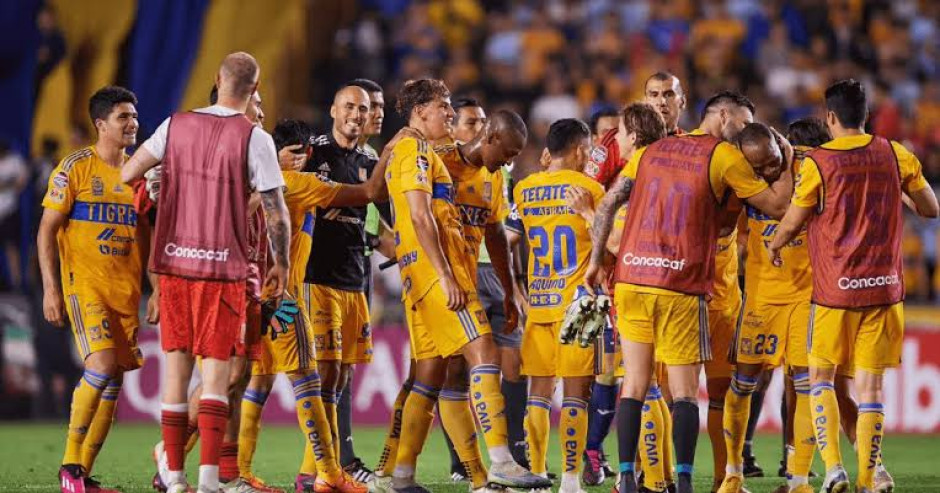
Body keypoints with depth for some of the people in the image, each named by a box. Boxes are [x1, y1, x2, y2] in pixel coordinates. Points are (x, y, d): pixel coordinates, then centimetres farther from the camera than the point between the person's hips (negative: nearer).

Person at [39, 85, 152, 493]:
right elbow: (47, 230, -4)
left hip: (127, 290, 6)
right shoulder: (75, 167, -3)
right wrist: (50, 288, -11)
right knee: (102, 364, -22)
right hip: (85, 284, -6)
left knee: (113, 381, 3)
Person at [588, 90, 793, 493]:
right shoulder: (725, 157, 0)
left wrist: (597, 260, 19)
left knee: (634, 383, 6)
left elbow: (608, 205, 13)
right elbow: (776, 205, 5)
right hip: (681, 289, -4)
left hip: (631, 279, 4)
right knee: (684, 391, 0)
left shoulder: (650, 151, 16)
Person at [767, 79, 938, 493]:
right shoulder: (896, 156, 1)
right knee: (870, 386, 5)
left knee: (820, 377, 12)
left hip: (835, 289, -2)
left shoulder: (817, 163, -7)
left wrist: (774, 246, 23)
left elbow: (792, 223, 1)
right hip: (884, 288, 2)